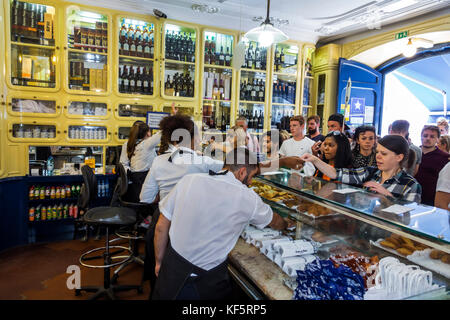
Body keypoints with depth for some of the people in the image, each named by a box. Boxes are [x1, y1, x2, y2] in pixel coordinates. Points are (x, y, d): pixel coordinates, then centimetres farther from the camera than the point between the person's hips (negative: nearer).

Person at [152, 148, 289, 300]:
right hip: (208, 283, -3)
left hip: (171, 272, 3)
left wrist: (159, 262, 13)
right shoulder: (248, 198, -13)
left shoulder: (188, 180, -9)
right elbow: (276, 223, 8)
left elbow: (161, 226, -1)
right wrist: (286, 224, 31)